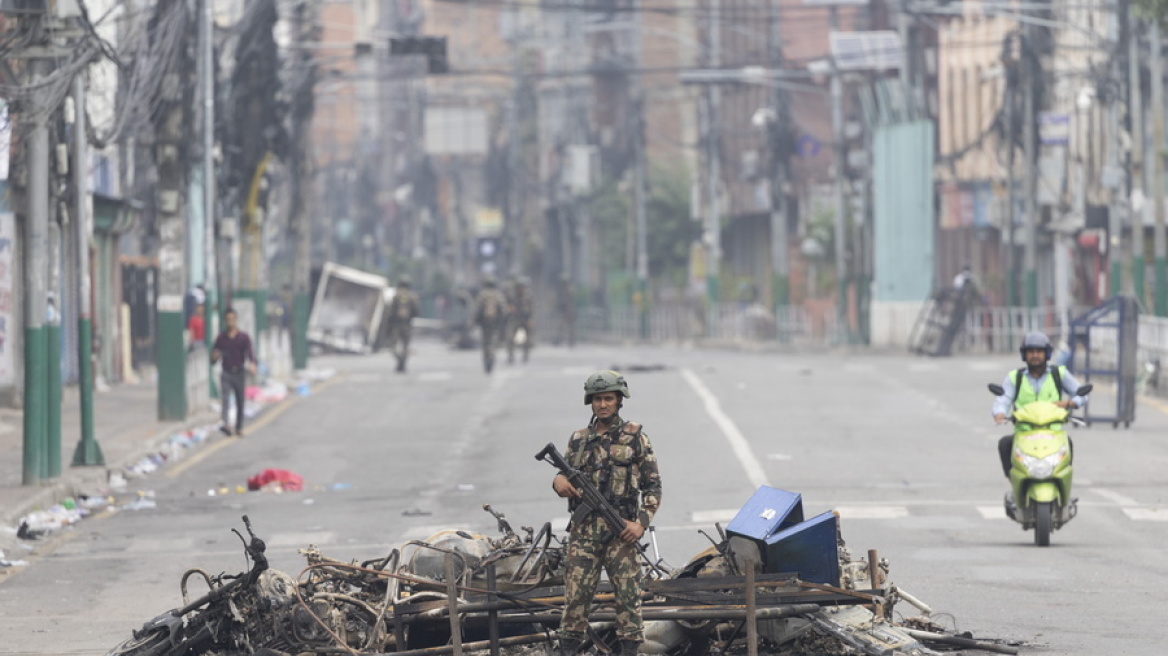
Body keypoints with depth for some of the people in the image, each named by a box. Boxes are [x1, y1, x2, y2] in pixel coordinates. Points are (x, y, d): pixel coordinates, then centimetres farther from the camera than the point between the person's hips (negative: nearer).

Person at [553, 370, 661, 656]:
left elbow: (653, 485, 2)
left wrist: (642, 522, -10)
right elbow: (568, 477, 21)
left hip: (621, 530, -2)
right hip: (584, 530, 3)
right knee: (575, 594, -1)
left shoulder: (635, 437, 3)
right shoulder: (578, 439, 12)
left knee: (628, 596, -2)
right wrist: (559, 481, -4)